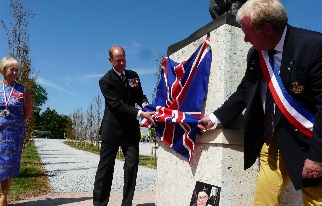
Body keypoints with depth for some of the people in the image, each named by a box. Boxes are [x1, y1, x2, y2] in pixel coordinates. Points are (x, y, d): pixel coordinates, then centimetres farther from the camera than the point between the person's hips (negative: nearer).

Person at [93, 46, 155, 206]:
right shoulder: (105, 81, -9)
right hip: (113, 128, -4)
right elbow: (118, 104, -20)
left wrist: (145, 104, -11)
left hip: (131, 128, 5)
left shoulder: (133, 75, 9)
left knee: (132, 166, 2)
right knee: (105, 168, 3)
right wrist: (141, 114, -29)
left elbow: (139, 96, 13)